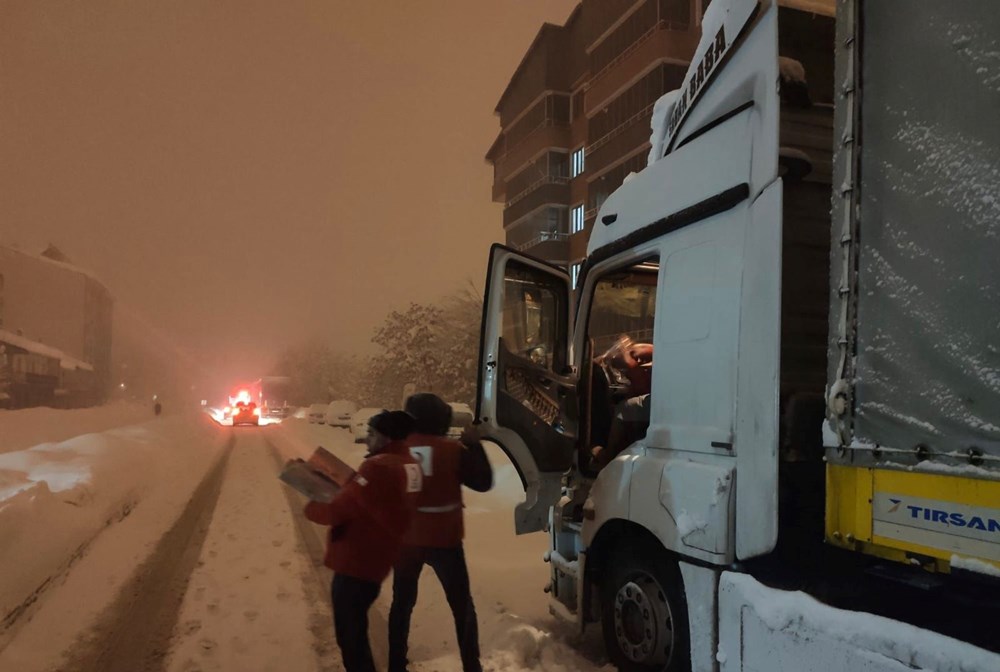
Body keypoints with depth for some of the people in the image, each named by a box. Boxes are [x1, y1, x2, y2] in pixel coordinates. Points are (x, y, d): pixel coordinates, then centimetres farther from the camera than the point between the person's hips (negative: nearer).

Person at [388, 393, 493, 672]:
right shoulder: (453, 450, -13)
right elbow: (483, 482, -5)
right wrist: (474, 444, 4)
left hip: (405, 539, 3)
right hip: (443, 539, -3)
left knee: (402, 603, 20)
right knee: (462, 606, 13)